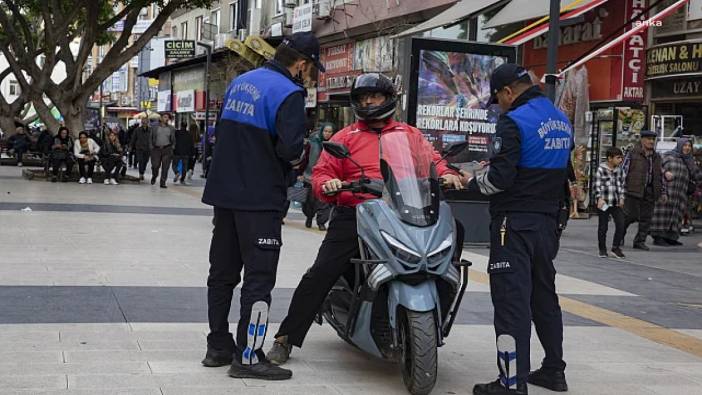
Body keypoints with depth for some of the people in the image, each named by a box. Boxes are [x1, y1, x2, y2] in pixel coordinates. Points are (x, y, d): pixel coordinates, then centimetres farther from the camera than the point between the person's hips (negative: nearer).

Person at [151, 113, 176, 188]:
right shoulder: (155, 127, 7)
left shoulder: (171, 129, 9)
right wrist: (151, 147, 1)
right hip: (156, 149, 0)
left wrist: (172, 148, 1)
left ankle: (163, 183, 0)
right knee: (155, 165, 1)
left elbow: (173, 140, 11)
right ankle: (154, 176, 31)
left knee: (165, 167, -5)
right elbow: (151, 138, 9)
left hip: (167, 149, 0)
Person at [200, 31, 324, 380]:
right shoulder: (289, 93, -13)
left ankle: (218, 346, 22)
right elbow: (290, 148, -23)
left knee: (222, 270, 14)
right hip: (259, 198, -8)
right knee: (259, 277, -3)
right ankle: (248, 357, -3)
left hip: (224, 191, 8)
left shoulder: (240, 82, 12)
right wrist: (299, 153, -2)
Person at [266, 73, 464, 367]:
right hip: (353, 217, -1)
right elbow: (321, 174, 9)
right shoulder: (346, 137, 17)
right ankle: (286, 338, -2)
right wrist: (327, 184, -15)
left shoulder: (410, 135, 21)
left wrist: (445, 174, -10)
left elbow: (432, 160, 13)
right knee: (320, 274, -11)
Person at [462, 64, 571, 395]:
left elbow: (499, 177, -19)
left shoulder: (515, 122, -14)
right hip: (548, 220, 8)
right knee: (544, 294, 18)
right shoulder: (562, 121, 13)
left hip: (515, 222, -8)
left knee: (511, 299, -7)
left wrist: (474, 183, -1)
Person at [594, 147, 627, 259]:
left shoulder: (619, 170, 7)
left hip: (616, 203, 4)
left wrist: (621, 198, 9)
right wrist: (599, 198, -19)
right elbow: (597, 185, -10)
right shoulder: (601, 169, -8)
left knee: (620, 224, -4)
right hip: (604, 202, -4)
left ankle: (616, 247, 9)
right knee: (603, 226, 4)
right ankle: (602, 249, 16)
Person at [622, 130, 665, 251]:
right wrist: (621, 187, -10)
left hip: (650, 192, 6)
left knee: (646, 218, 3)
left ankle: (640, 241, 12)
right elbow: (624, 169, -3)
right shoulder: (632, 153, -2)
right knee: (631, 215, -7)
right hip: (633, 190, -5)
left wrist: (662, 192, 20)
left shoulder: (656, 157, 17)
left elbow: (659, 176, 24)